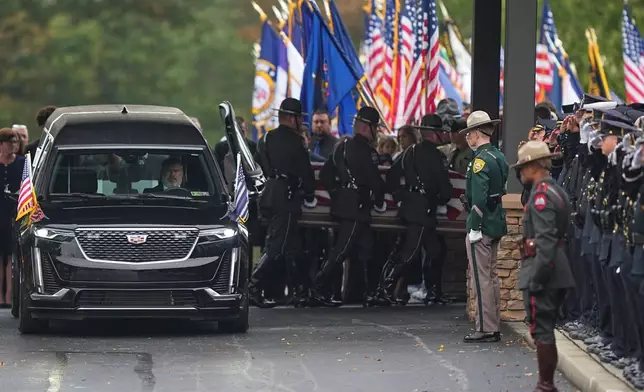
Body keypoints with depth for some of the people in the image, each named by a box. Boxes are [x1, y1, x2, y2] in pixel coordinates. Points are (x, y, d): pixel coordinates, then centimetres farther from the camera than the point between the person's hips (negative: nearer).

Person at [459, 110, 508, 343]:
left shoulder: (481, 159, -16)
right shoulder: (499, 157, 13)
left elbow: (479, 197, -22)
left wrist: (474, 227, -20)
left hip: (482, 227, -10)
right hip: (496, 225, 10)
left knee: (481, 278, -6)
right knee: (491, 277, 14)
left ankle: (485, 329, -6)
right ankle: (494, 328, 17)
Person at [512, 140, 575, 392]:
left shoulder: (541, 194, -15)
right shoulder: (558, 191, 15)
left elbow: (545, 239, -22)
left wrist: (537, 276, -22)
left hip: (542, 268, -10)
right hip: (558, 271, 10)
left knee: (541, 330, -5)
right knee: (546, 330, 15)